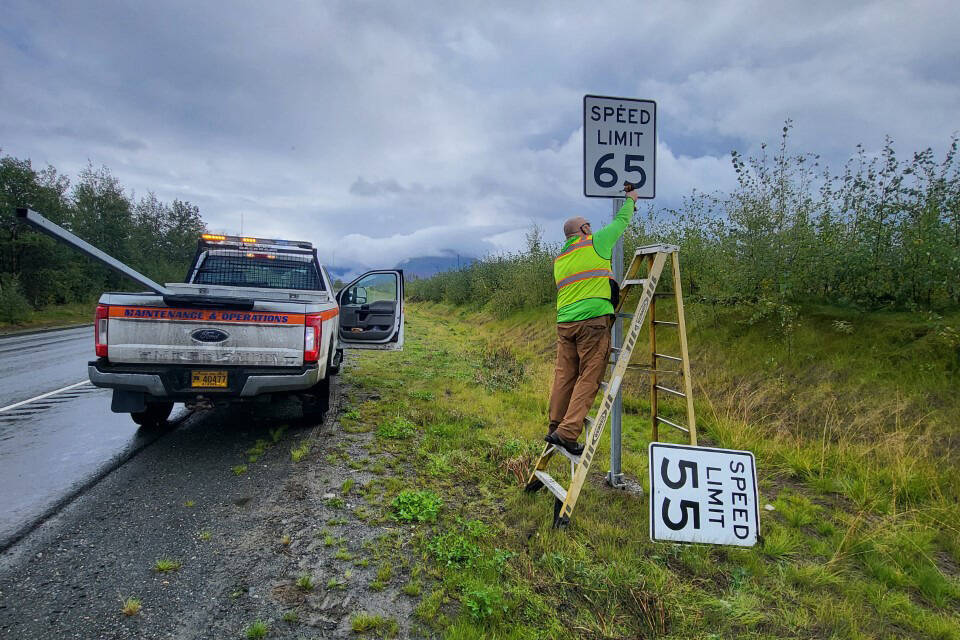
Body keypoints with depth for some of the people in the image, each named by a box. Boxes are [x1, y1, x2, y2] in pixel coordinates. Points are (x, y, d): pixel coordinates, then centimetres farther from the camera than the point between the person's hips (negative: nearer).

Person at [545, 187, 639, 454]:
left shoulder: (559, 259, 20)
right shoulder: (596, 243, 3)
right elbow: (621, 221, 16)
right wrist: (630, 199, 34)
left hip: (564, 322, 6)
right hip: (593, 320, -6)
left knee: (564, 375, 11)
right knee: (589, 379, -3)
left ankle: (555, 428, 15)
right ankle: (568, 433, -9)